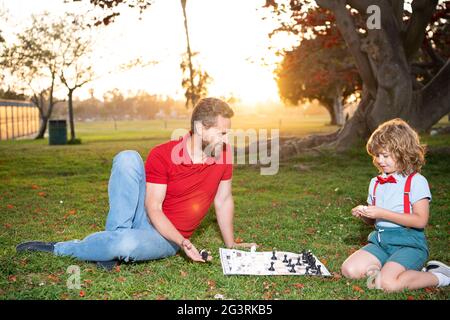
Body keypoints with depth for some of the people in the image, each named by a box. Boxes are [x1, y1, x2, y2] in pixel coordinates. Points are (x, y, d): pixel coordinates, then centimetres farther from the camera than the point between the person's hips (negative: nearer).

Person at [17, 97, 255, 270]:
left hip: (166, 238, 1)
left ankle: (61, 249, -7)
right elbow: (153, 207, -18)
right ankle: (115, 235, -20)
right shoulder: (162, 154, -15)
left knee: (126, 245, -36)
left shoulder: (224, 154, -7)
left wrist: (231, 245, 9)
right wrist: (184, 243, -31)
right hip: (146, 217, -1)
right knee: (127, 158, -26)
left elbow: (224, 200, 5)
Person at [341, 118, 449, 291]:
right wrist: (364, 214, -5)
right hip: (380, 241, 6)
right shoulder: (376, 183, 12)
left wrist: (383, 213, -20)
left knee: (388, 283, -27)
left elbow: (421, 220, -17)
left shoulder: (416, 181, -8)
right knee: (349, 270, -13)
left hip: (409, 243, -6)